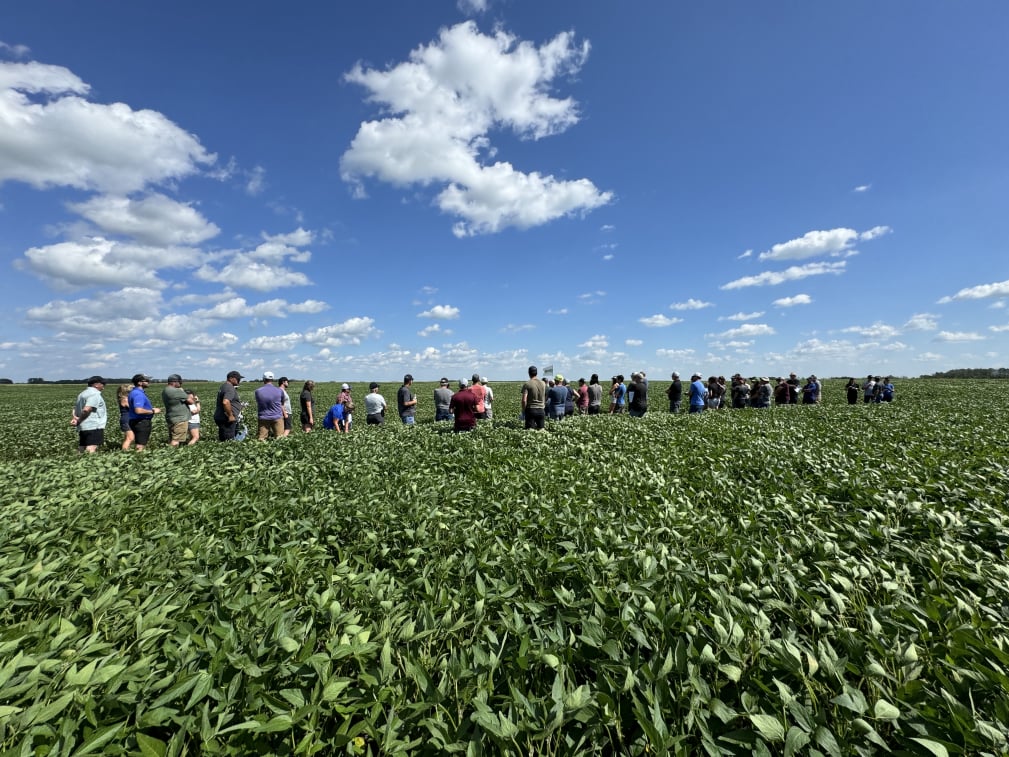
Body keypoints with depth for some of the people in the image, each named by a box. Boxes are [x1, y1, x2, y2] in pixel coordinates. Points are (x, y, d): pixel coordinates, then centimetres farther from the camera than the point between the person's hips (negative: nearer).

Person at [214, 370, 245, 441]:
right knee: (228, 441, -9)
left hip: (221, 418, 11)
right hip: (226, 419, -11)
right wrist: (230, 416, -21)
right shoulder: (229, 388, -16)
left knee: (222, 440, 12)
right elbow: (225, 402, -30)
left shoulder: (224, 386, 18)